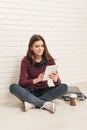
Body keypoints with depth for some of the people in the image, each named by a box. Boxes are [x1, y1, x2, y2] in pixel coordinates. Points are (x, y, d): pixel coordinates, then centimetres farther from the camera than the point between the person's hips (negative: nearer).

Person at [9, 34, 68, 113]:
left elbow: (58, 83, -11)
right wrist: (36, 80, -36)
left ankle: (32, 103, -26)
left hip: (44, 91, 1)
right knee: (13, 87, -29)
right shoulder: (26, 60, -10)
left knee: (64, 87, -24)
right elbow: (22, 82, -18)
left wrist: (56, 79, -36)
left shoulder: (49, 60, -8)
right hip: (30, 91, -1)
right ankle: (45, 104, -30)